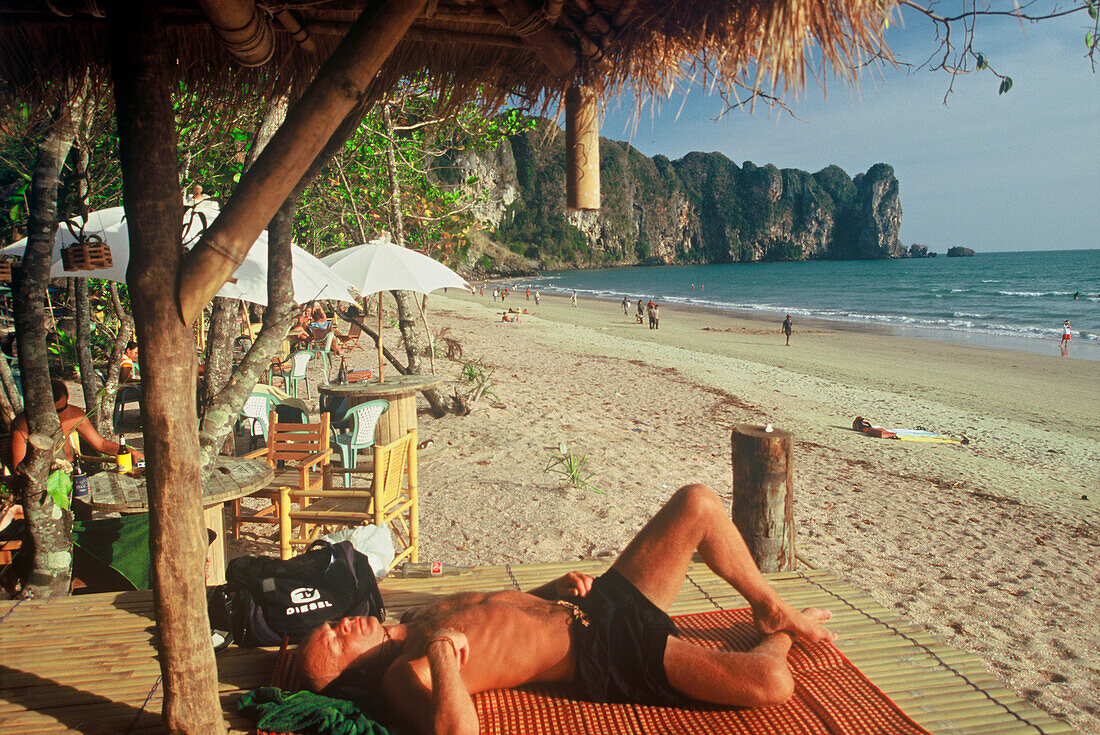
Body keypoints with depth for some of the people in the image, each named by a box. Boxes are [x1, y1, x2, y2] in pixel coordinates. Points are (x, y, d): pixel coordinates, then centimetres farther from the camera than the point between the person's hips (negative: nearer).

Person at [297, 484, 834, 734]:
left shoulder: (423, 617, 12)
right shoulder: (403, 676, -14)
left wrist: (557, 586, 5)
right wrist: (441, 655, -33)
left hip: (598, 601, 9)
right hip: (603, 657, -8)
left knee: (698, 502, 3)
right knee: (770, 684, -24)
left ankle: (772, 608, 20)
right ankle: (774, 639, 14)